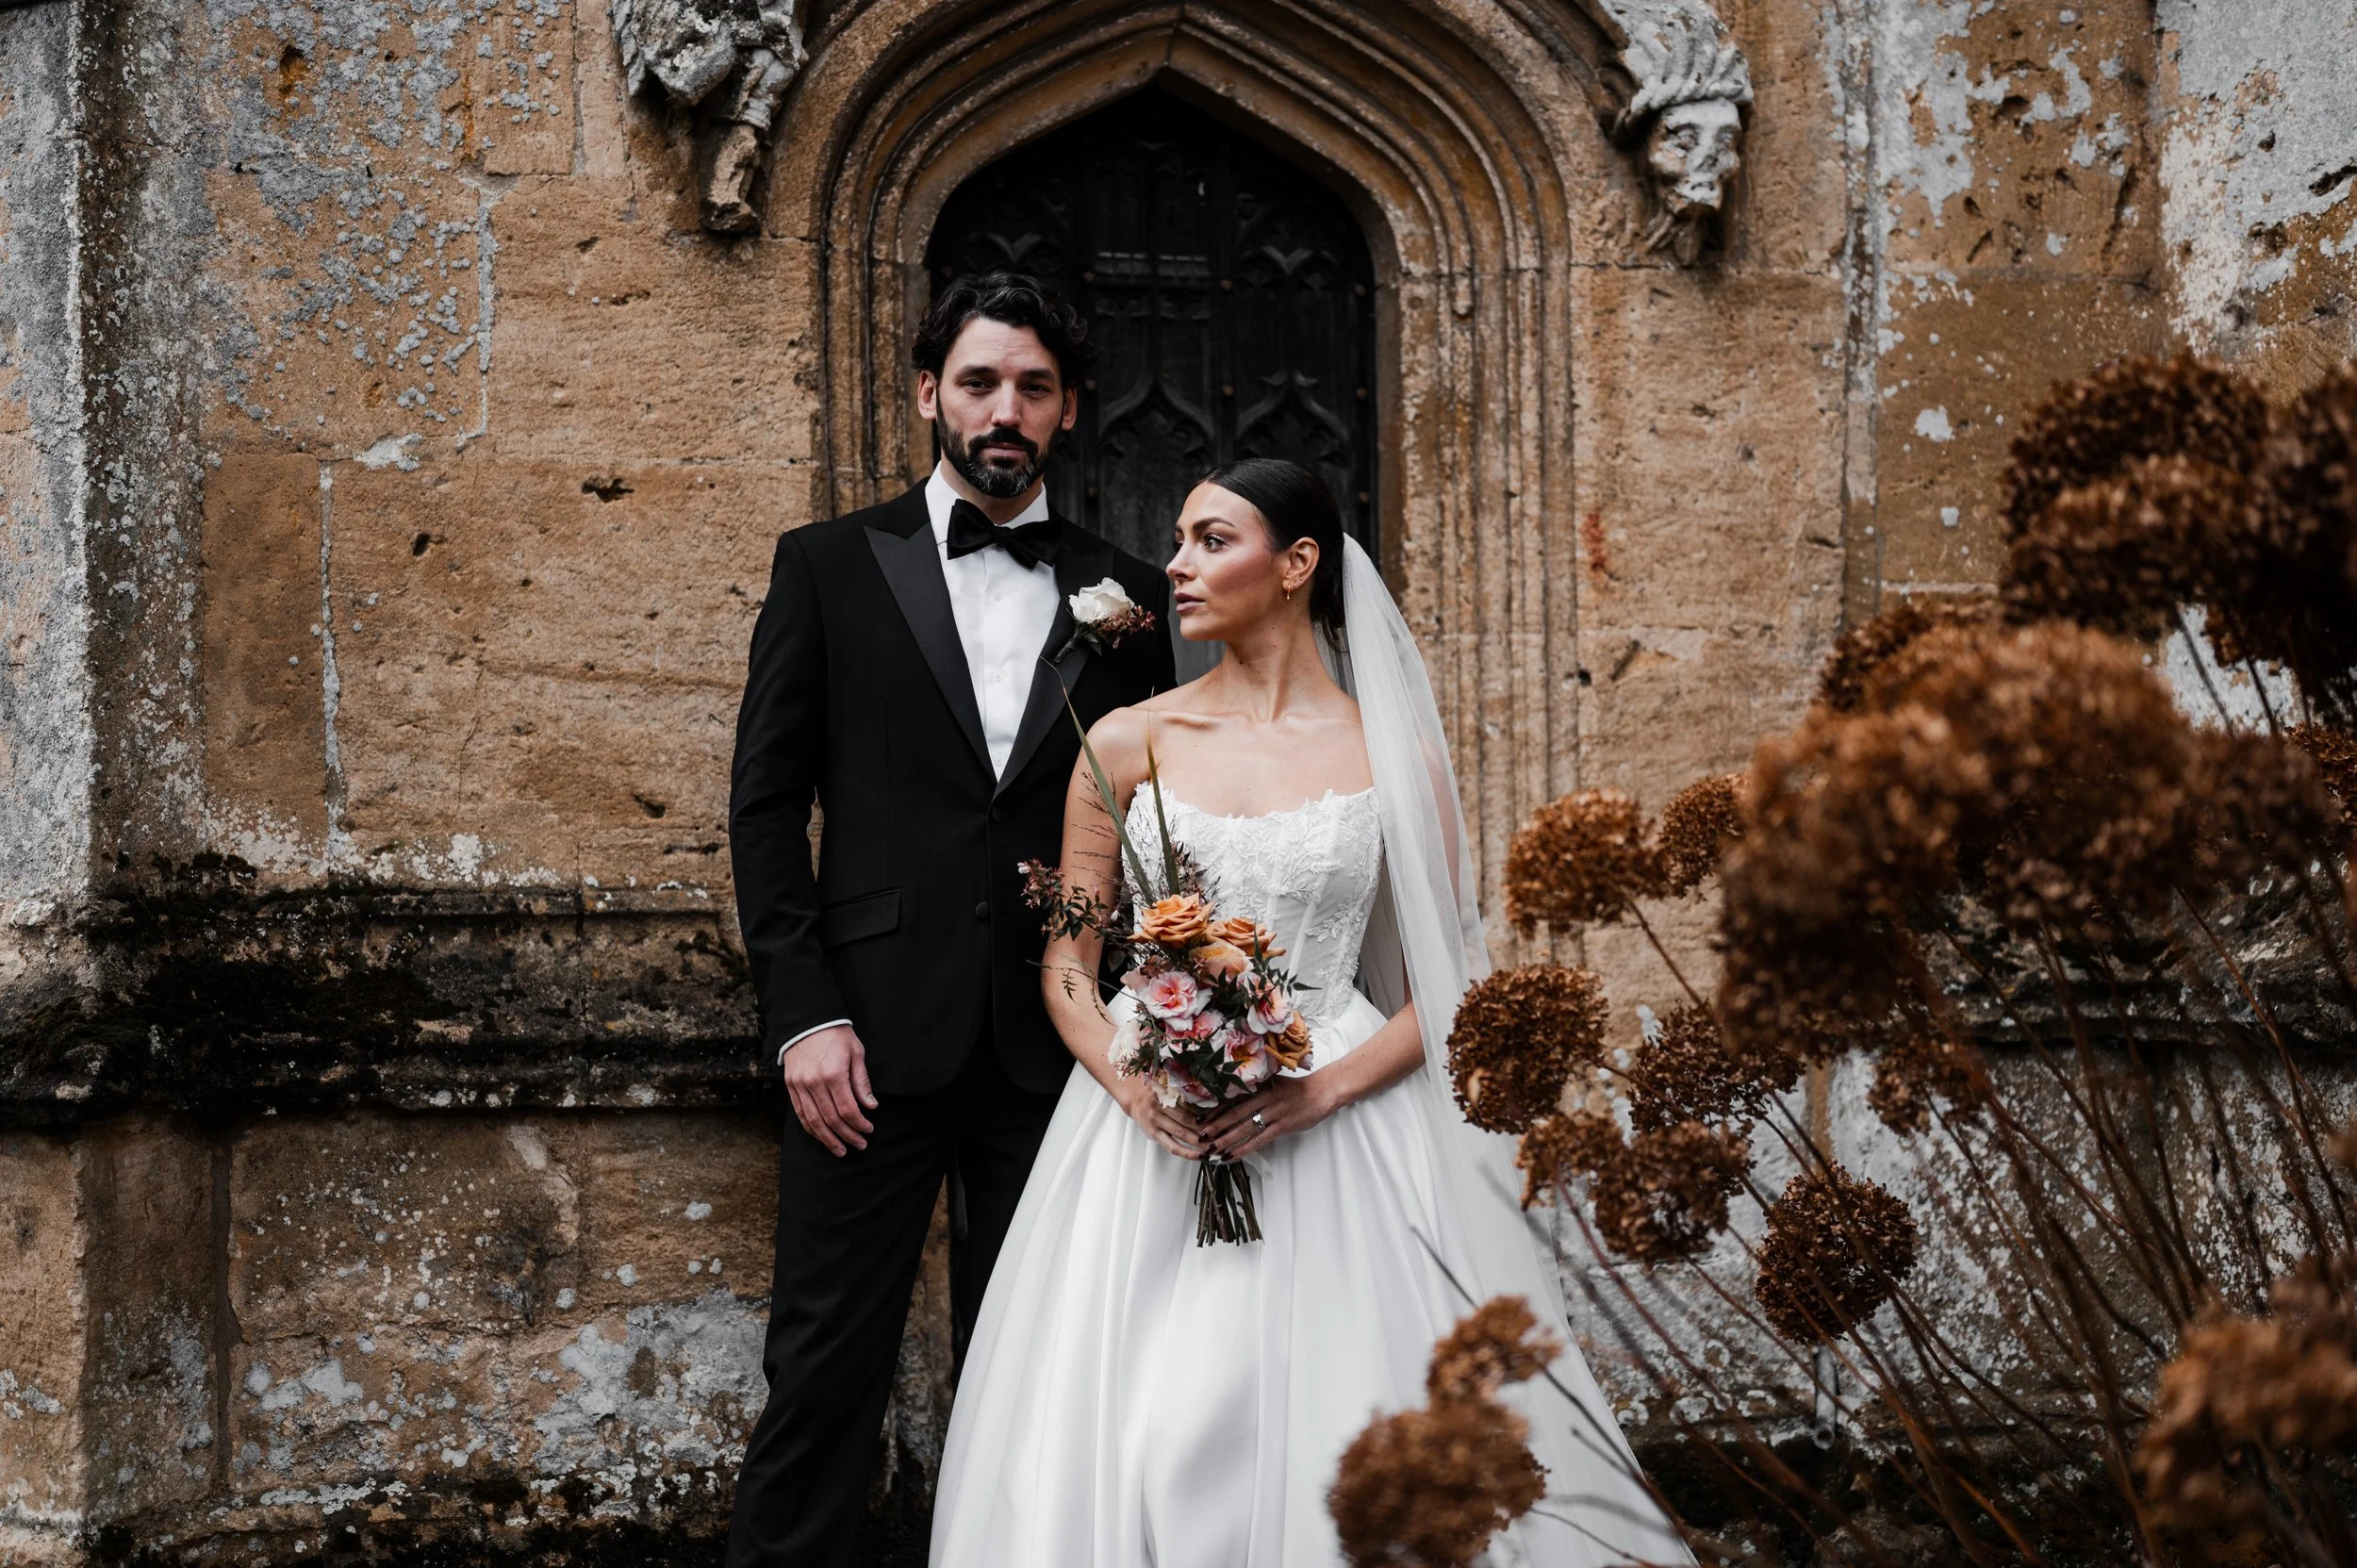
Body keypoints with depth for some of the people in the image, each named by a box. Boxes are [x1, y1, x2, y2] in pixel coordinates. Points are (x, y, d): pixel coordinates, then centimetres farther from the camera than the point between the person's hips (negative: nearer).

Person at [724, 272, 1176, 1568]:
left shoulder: (1124, 595, 10)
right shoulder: (829, 566, 5)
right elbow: (766, 803, 2)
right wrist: (803, 1014, -7)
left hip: (1053, 1047, 2)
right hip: (875, 1034, -2)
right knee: (826, 1364, -1)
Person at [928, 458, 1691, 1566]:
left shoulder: (1393, 756, 2)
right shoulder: (1127, 745, 6)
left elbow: (1447, 987, 2)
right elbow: (1067, 963, 7)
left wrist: (1323, 1089, -14)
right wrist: (1131, 1083, -12)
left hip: (1333, 1131, -1)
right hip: (1144, 1133, 1)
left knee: (1335, 1439, -7)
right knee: (1126, 1450, -5)